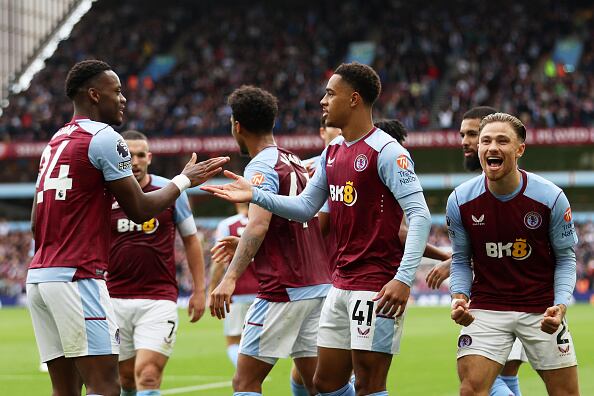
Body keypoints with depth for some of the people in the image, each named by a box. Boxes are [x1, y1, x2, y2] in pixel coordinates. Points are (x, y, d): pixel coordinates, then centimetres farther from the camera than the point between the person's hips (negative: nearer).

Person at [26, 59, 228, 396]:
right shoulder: (105, 139, -7)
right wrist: (184, 180, 10)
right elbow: (141, 209, -4)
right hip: (77, 278, -9)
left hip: (38, 277, 9)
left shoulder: (55, 142, 19)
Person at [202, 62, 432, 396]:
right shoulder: (332, 152, 13)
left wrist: (404, 278, -26)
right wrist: (256, 195, 6)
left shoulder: (386, 151, -13)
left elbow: (420, 215, -18)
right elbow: (305, 208, 19)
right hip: (341, 285, 9)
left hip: (378, 289, -9)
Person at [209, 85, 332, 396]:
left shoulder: (261, 167, -11)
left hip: (283, 290, -8)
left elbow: (258, 225, -27)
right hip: (319, 286, 8)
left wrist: (231, 277, -37)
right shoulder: (296, 163, 15)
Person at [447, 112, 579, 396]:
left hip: (541, 309, 0)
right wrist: (459, 297, -14)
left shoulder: (551, 198, -11)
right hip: (486, 306, 0)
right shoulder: (460, 201, -6)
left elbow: (565, 258, -1)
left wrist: (560, 305, -17)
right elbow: (461, 259, 5)